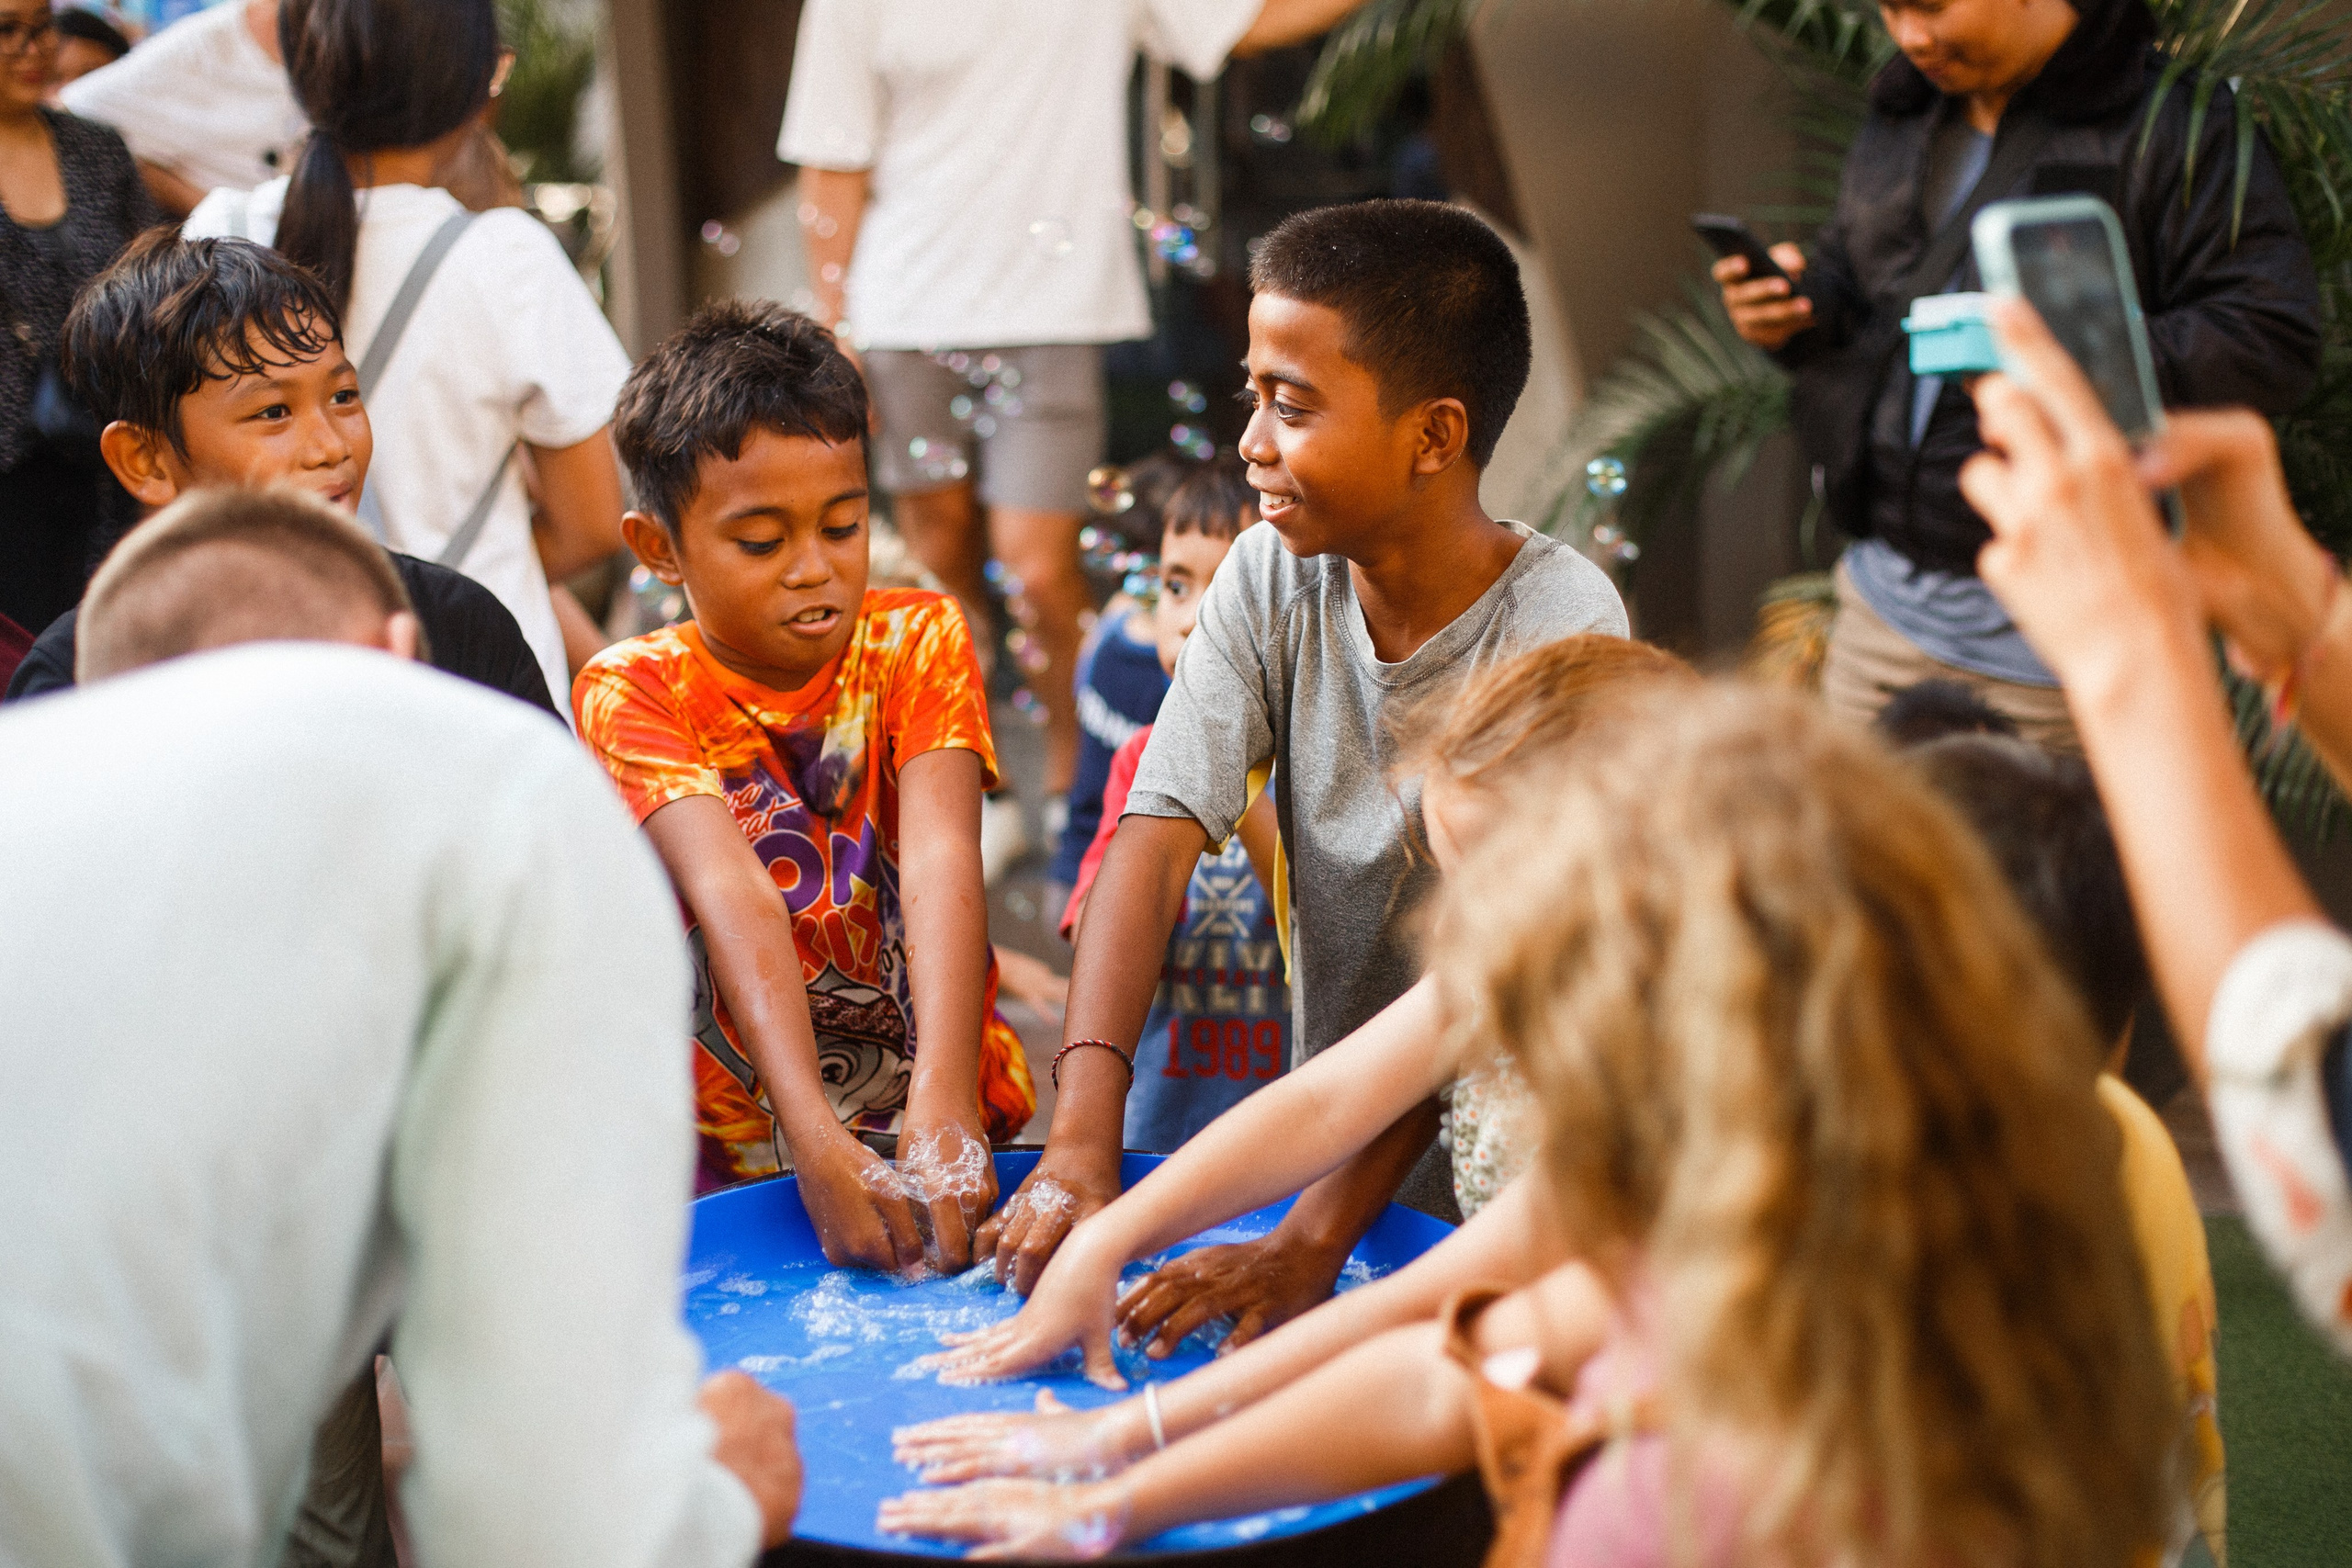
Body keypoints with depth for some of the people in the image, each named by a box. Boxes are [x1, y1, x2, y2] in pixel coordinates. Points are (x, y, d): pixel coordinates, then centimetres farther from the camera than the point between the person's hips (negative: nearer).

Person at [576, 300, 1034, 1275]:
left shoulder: (916, 639, -1)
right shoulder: (635, 692, -5)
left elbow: (943, 863, -17)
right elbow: (734, 899, -22)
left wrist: (941, 1105, -33)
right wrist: (818, 1146, -35)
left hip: (937, 1118, 1)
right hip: (735, 1147, 0)